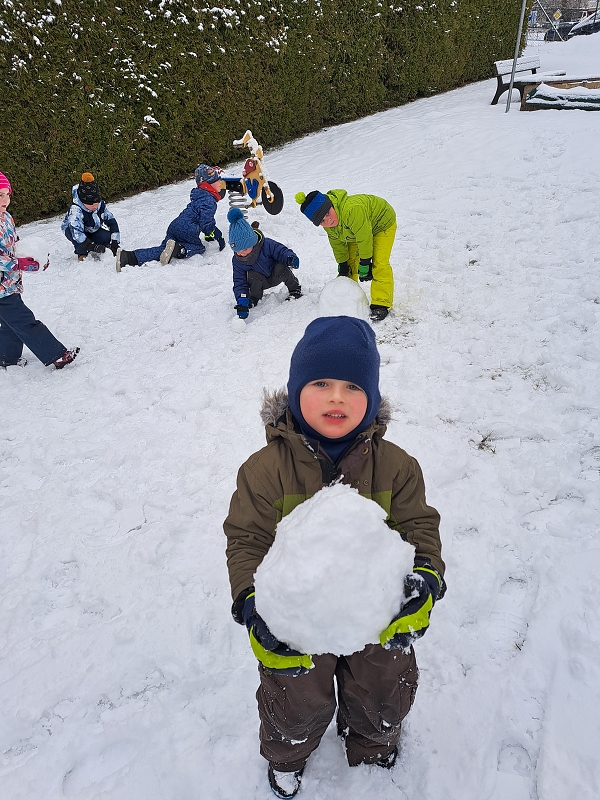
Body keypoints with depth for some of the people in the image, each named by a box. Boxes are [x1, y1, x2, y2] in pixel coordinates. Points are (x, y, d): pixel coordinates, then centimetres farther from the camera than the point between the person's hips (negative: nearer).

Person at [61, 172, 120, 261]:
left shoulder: (101, 205, -20)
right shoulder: (75, 209, -36)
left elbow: (112, 222, -13)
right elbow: (76, 231, -47)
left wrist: (115, 242, -24)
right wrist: (91, 245, -58)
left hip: (93, 231, 4)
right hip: (72, 229, -4)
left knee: (106, 237, -25)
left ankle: (96, 252, 3)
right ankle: (82, 254, -14)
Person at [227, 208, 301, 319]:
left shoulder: (267, 245, -26)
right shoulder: (237, 261, -18)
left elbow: (282, 251, -19)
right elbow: (239, 282, -18)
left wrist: (291, 258, -44)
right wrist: (242, 300, -36)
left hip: (276, 276, -1)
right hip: (261, 282, 1)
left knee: (281, 268, -33)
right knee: (251, 276, -31)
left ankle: (295, 288, -5)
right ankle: (254, 297, -1)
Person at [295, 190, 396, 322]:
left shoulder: (352, 209, -44)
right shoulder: (328, 224, -18)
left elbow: (365, 238, -34)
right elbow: (337, 243, -2)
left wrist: (365, 264, -25)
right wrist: (342, 264, 0)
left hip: (382, 223, -7)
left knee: (379, 264, -19)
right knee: (350, 262, 5)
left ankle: (381, 304, -15)